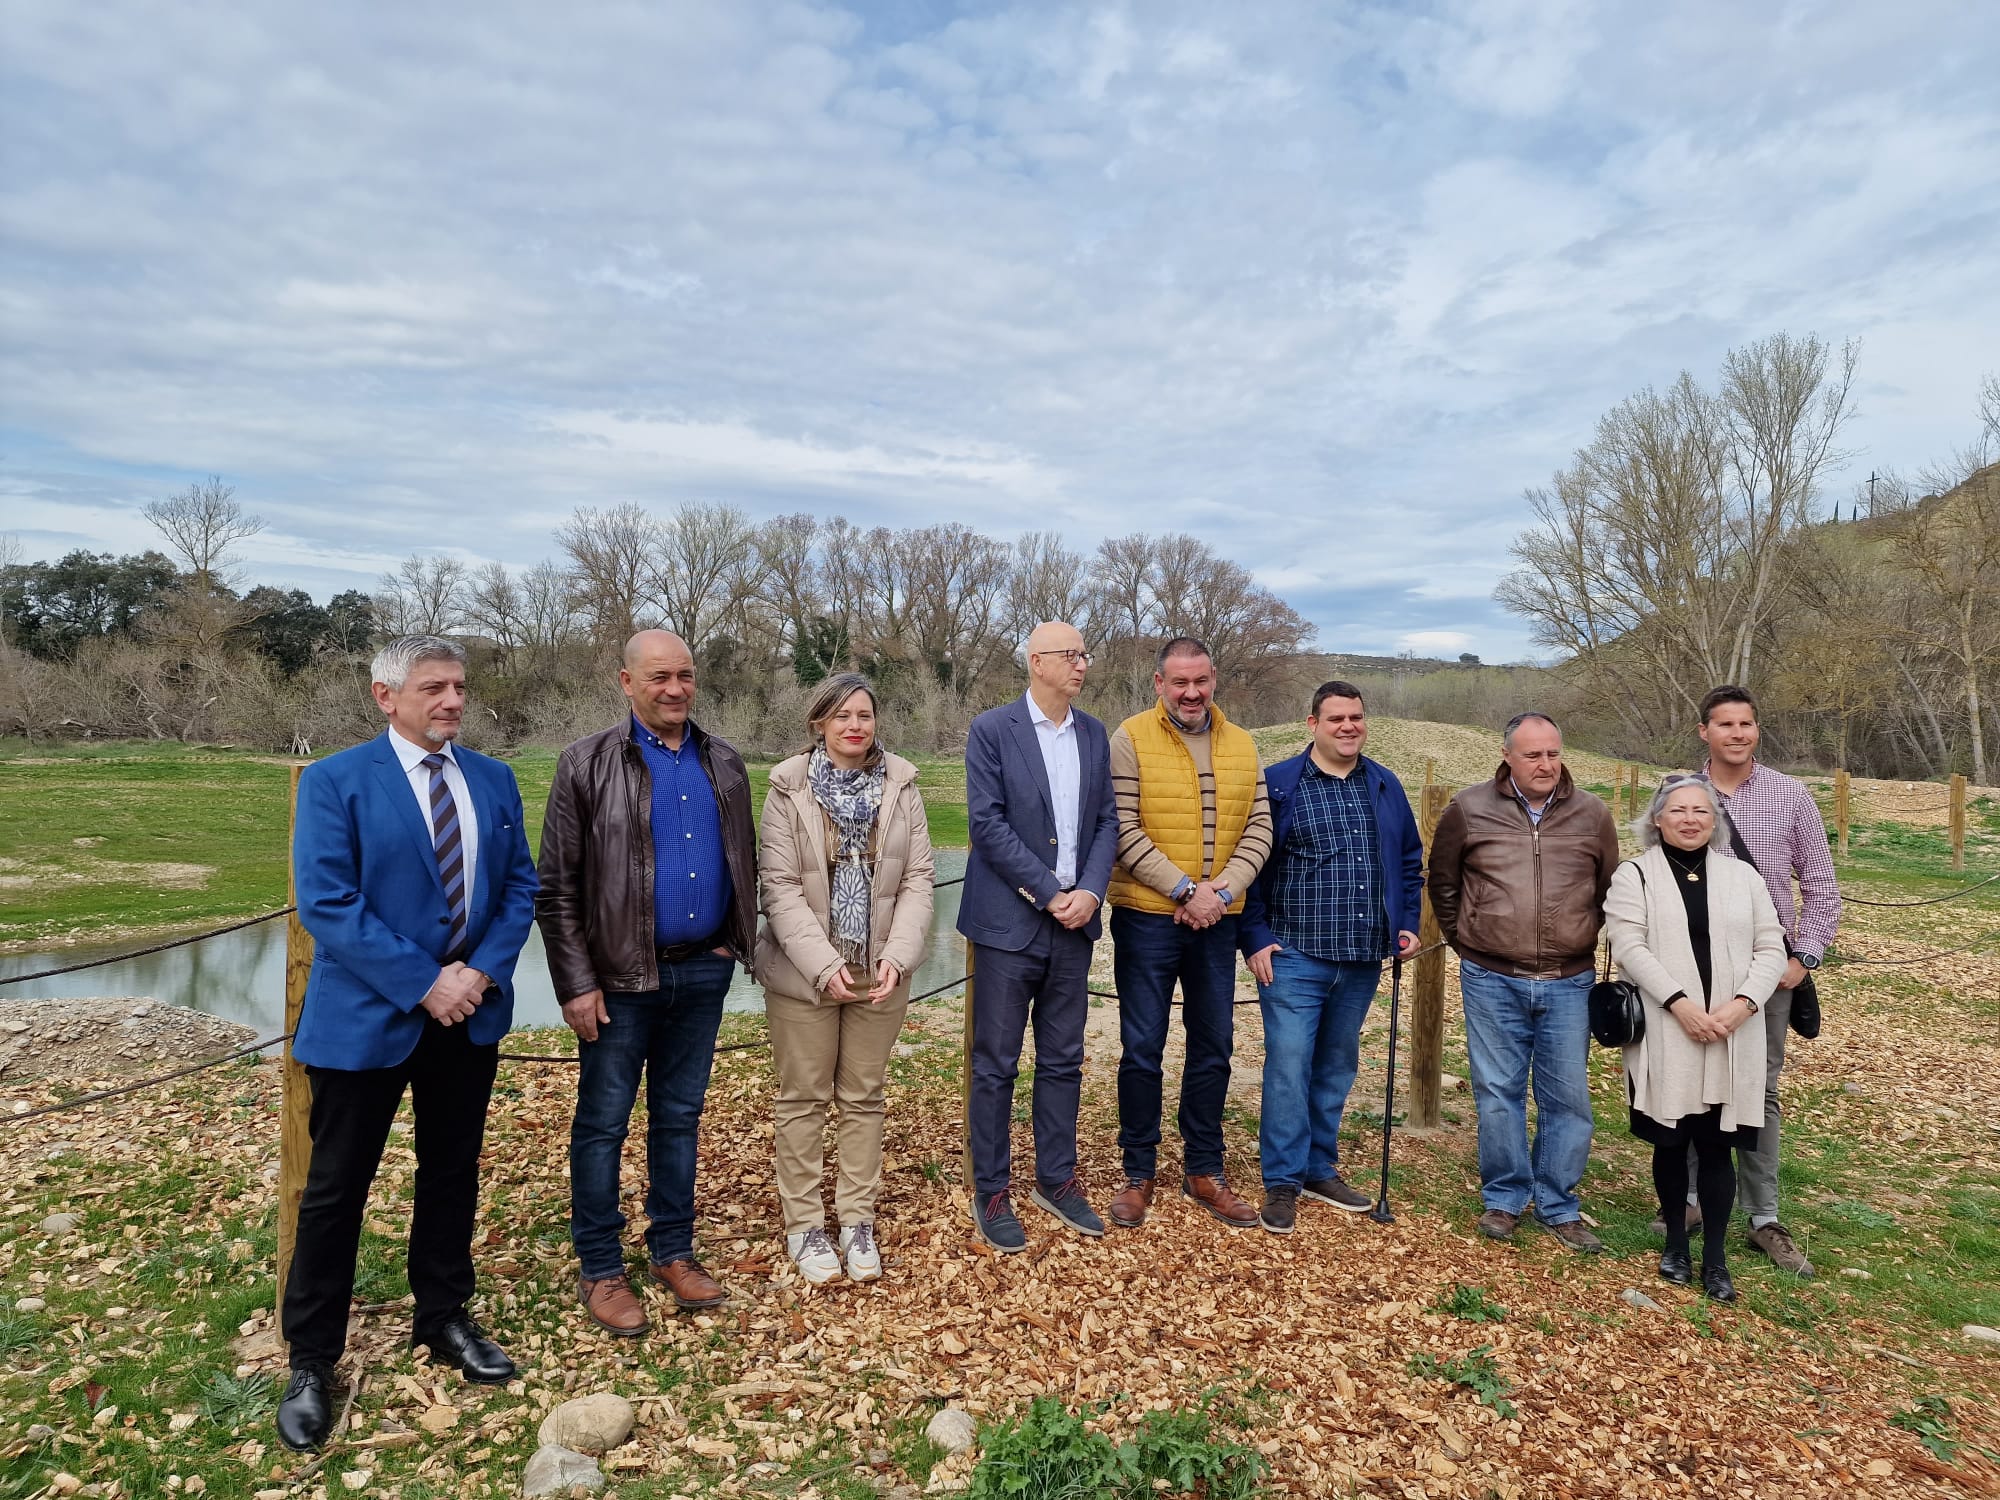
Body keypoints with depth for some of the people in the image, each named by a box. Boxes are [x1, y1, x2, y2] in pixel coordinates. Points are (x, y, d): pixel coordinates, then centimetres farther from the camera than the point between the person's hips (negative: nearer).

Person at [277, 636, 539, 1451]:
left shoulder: (495, 780, 4)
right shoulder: (335, 781, -10)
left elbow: (519, 885, 4)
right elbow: (326, 905, -17)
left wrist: (481, 971, -11)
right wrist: (424, 984, -19)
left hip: (469, 1014, 4)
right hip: (366, 1016, -4)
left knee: (452, 1173, 16)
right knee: (337, 1187, 8)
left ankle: (442, 1318, 34)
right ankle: (311, 1359, 25)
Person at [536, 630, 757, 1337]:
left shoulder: (723, 762, 7)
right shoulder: (589, 763, -6)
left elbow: (744, 862, 14)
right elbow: (556, 886, -7)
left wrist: (735, 941, 5)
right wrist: (577, 983, -11)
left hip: (703, 971, 4)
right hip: (621, 975, -4)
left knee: (680, 1116, 15)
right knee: (602, 1122, 7)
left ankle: (673, 1251, 30)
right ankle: (599, 1270, 23)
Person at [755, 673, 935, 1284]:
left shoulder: (900, 786, -1)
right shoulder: (790, 788, -7)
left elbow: (917, 879, -1)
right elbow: (779, 886, -10)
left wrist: (897, 958, -12)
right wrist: (823, 966, -18)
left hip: (881, 974, 2)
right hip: (804, 973, -2)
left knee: (864, 1097, 13)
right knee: (803, 1098, 10)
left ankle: (857, 1220, 27)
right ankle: (804, 1224, 25)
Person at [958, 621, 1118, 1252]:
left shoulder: (1094, 734, 9)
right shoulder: (992, 730, -7)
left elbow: (1106, 821, 7)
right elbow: (987, 823, -13)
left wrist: (1090, 892, -8)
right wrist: (1049, 892, -14)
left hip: (1073, 920, 5)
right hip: (1010, 921, -5)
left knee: (1063, 1061, 14)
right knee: (995, 1065, 5)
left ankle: (1056, 1180, 29)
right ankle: (990, 1193, 19)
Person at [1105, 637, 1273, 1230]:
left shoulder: (1241, 746, 8)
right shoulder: (1131, 739, -6)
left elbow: (1258, 829, 4)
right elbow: (1124, 829, -13)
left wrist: (1221, 891, -11)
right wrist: (1185, 889, -17)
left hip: (1217, 921, 4)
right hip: (1147, 918, -4)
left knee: (1213, 1048, 12)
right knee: (1142, 1048, 5)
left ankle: (1204, 1171, 28)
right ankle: (1138, 1174, 21)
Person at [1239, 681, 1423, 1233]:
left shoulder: (1385, 786, 10)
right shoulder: (1277, 784, -5)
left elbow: (1410, 860, 19)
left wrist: (1408, 923, 8)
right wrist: (1255, 938, -9)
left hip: (1363, 960, 5)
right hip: (1294, 956, -5)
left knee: (1337, 1067, 14)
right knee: (1288, 1066, -6)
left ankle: (1320, 1169, 28)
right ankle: (1282, 1181, 7)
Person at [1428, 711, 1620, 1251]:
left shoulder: (1592, 814, 2)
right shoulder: (1469, 810, -3)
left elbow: (1609, 891, 14)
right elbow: (1443, 883, 10)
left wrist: (1581, 943, 11)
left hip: (1568, 983, 1)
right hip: (1492, 982, -1)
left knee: (1568, 1098, 8)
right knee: (1498, 1093, 7)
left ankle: (1559, 1207, 23)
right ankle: (1503, 1199, 22)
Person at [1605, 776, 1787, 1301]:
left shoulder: (1741, 876, 10)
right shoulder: (1634, 875, 0)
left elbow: (1770, 948, 5)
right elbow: (1628, 946, -10)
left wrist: (1742, 1004, -11)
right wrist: (1680, 1003, -19)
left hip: (1731, 1040, 2)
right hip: (1665, 1037, -2)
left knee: (1716, 1146, 4)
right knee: (1671, 1143, 9)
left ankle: (1715, 1259, 16)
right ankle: (1676, 1245, 26)